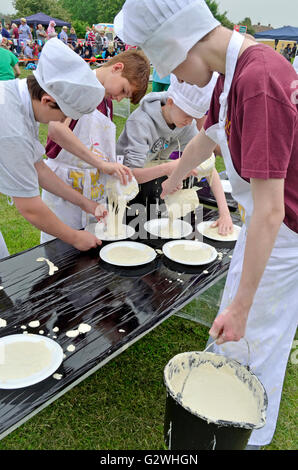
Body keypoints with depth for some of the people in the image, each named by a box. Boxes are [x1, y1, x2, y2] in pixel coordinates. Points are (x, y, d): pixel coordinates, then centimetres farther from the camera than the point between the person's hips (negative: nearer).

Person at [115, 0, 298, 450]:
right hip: (260, 222, 9)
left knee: (255, 342, 10)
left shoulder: (259, 80, -30)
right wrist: (176, 176, 34)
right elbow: (207, 137, 18)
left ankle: (250, 436, 38)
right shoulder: (233, 71, 1)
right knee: (231, 331, 25)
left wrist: (242, 306, -26)